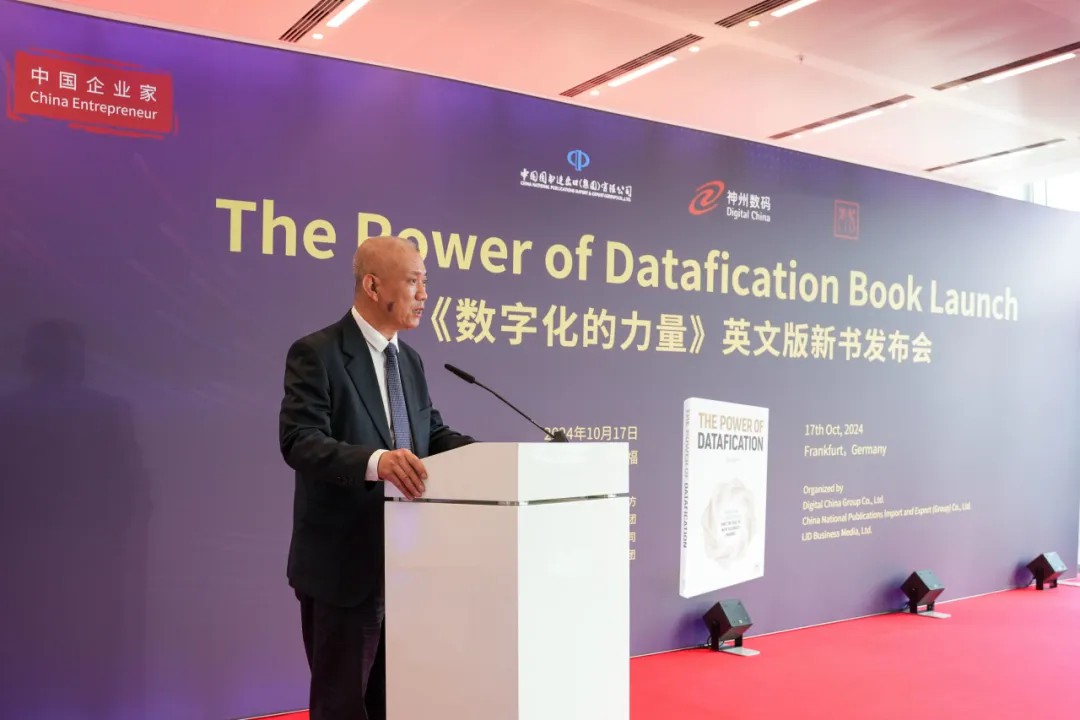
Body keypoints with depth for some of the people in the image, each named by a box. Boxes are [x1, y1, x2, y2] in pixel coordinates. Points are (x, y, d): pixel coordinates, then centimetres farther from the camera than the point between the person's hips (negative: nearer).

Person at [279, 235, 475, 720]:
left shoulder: (409, 360, 13)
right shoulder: (316, 353, -13)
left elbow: (433, 434, 12)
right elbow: (300, 442, -24)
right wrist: (375, 460, -40)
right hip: (343, 562, -7)